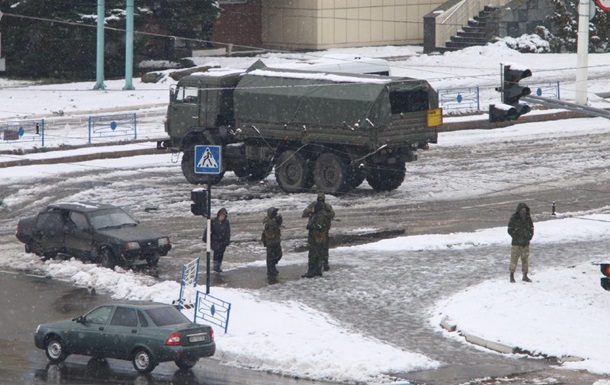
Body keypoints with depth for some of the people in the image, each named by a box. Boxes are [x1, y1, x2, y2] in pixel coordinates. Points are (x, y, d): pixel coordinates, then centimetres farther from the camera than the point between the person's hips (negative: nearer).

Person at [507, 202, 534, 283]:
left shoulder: (528, 218, 3)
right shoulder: (514, 218, -9)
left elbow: (531, 229, 12)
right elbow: (510, 230, -8)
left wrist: (529, 237, -4)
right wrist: (517, 238, -13)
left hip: (526, 243, 4)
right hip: (516, 243, -4)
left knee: (525, 259, 8)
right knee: (514, 259, -3)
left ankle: (525, 276, 17)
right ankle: (512, 276, 7)